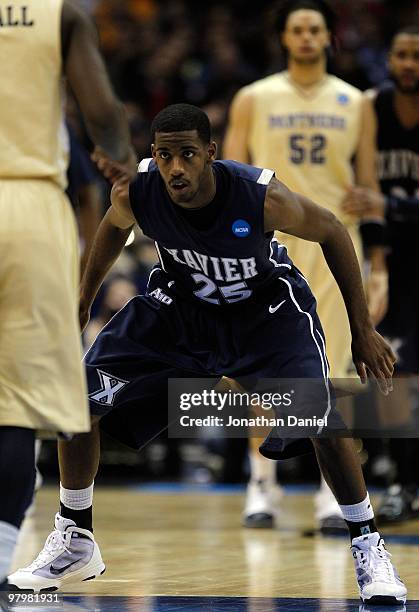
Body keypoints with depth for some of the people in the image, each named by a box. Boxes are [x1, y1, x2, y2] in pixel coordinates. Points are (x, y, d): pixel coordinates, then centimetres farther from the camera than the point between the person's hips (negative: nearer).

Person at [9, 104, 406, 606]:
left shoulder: (262, 196, -34)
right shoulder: (135, 193, -26)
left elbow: (332, 232, -15)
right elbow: (114, 226, 2)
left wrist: (362, 330, -12)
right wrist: (82, 300, 10)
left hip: (267, 308, -3)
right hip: (179, 300, 3)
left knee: (320, 421, -24)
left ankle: (367, 547, -2)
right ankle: (75, 542, 14)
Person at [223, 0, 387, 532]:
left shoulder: (354, 103, 8)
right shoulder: (254, 100, 5)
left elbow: (369, 186, 9)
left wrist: (378, 267, 4)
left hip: (335, 247, 1)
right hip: (271, 245, -1)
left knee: (331, 373, -1)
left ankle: (331, 490, 3)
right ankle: (262, 484, 9)